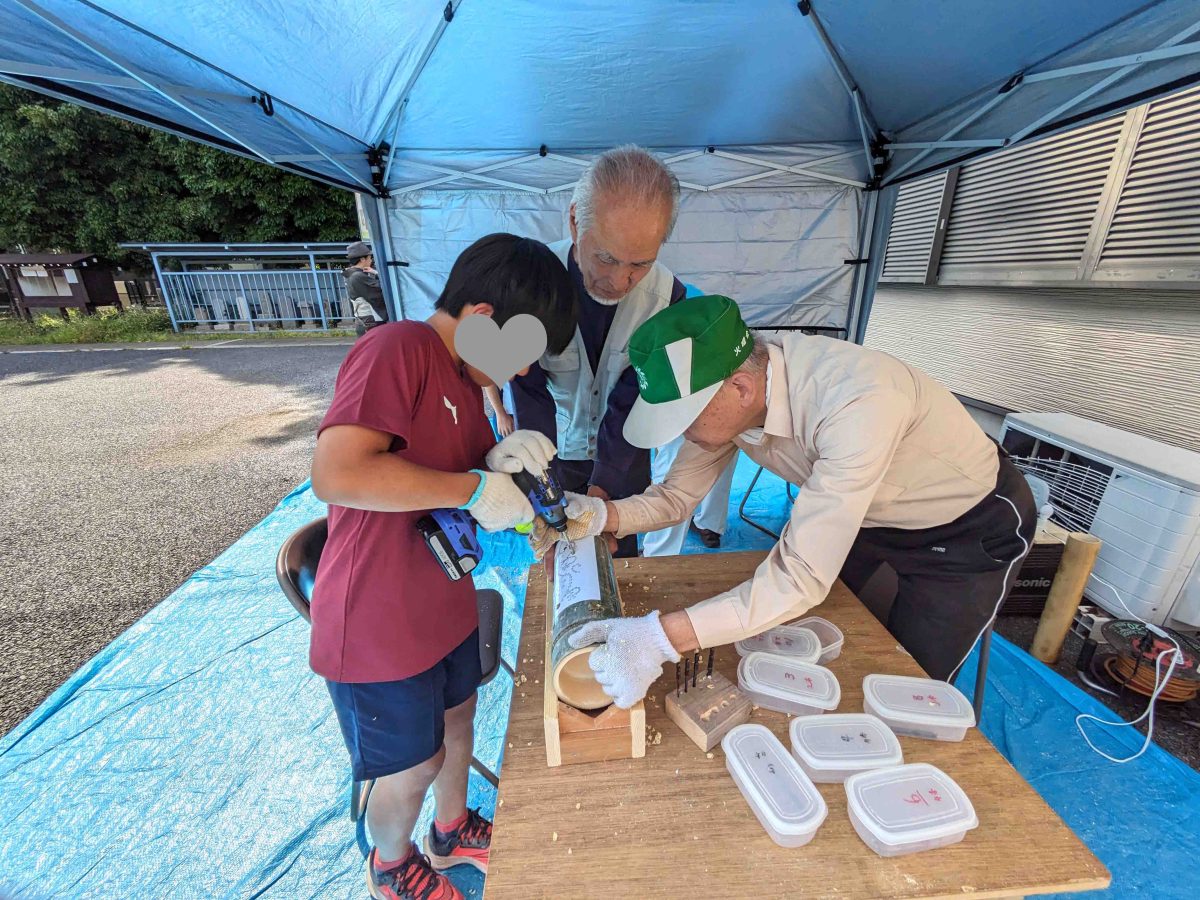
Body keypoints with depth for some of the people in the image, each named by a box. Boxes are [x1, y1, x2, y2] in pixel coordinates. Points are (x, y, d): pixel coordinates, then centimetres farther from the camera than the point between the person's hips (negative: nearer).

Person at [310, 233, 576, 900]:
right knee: (414, 766, 17)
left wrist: (499, 462, -11)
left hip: (446, 604, 8)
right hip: (378, 623, -8)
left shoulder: (468, 375, 6)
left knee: (456, 724, 27)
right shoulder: (397, 349, -22)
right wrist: (476, 488, -27)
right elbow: (335, 474, -33)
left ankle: (452, 832, 57)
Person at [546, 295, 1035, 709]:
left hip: (970, 526, -5)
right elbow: (677, 495, -12)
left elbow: (804, 576, -43)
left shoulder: (857, 402, -43)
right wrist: (601, 515, -30)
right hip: (860, 511, 6)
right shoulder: (724, 393, -21)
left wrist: (662, 637, -50)